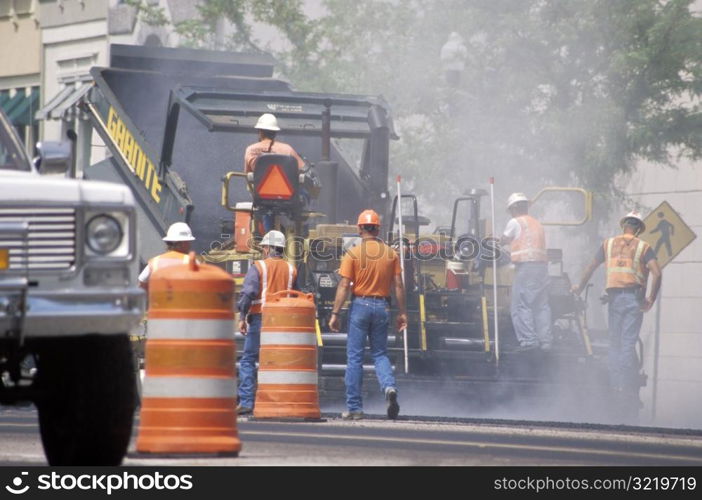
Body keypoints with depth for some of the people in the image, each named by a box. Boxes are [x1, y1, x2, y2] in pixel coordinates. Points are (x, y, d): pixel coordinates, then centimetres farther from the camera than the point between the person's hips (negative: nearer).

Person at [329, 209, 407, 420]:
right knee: (380, 354, 14)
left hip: (360, 305, -3)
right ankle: (389, 387, -15)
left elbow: (344, 286, -10)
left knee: (354, 357, 3)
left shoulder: (353, 254, -6)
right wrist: (402, 312, 9)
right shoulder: (391, 253, 3)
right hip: (382, 306, 3)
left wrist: (335, 313, -8)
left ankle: (354, 408, 3)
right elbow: (398, 286, 2)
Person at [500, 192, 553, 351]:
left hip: (525, 266, -7)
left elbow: (503, 240, 10)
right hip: (542, 265, 7)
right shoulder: (537, 224, 23)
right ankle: (545, 340, 4)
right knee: (541, 305, 8)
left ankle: (528, 339, -15)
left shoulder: (515, 222, 2)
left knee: (521, 304, -6)